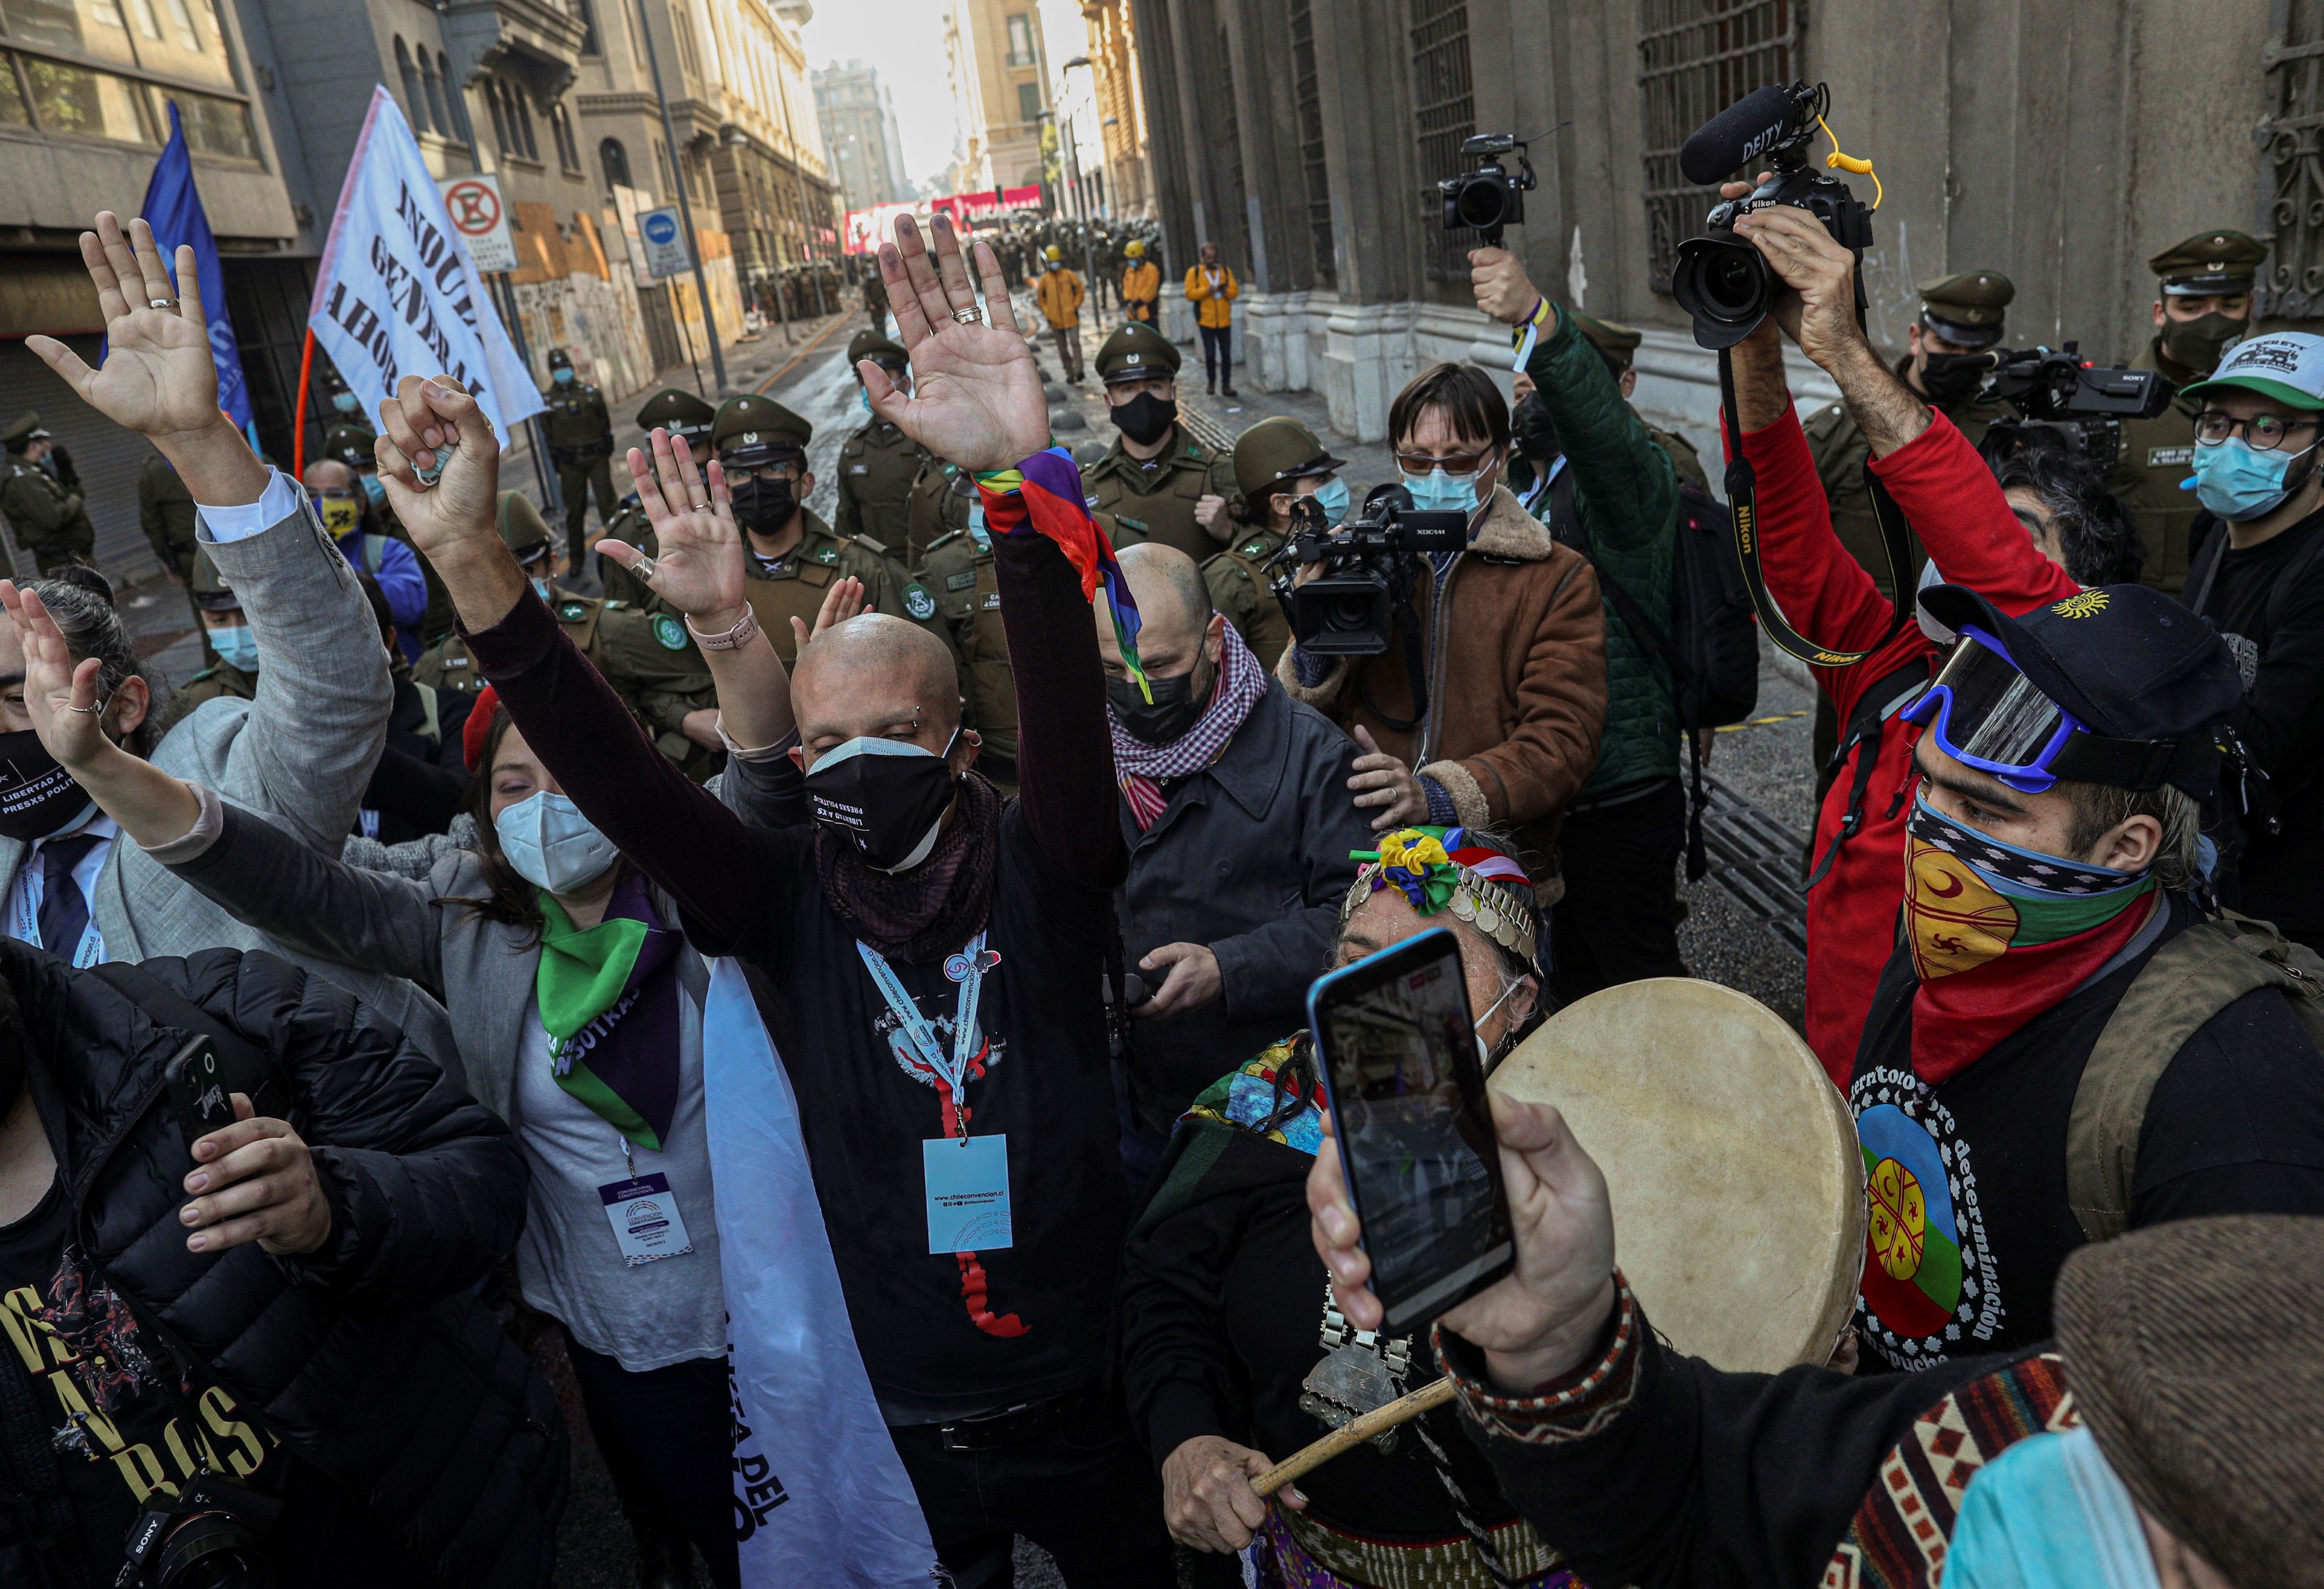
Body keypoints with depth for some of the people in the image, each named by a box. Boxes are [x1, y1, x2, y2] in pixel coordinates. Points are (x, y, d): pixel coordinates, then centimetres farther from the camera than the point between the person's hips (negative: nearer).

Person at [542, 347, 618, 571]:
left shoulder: (591, 393, 4)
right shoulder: (547, 400, 1)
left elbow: (606, 425, 8)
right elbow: (548, 435, 4)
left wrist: (607, 455, 2)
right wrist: (556, 466, 0)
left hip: (596, 457, 0)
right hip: (570, 463, 0)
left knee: (608, 504, -3)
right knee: (575, 512, 5)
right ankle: (575, 558, 15)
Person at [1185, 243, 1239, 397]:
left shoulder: (1226, 271, 10)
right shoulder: (1194, 273, 1)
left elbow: (1234, 291, 7)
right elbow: (1190, 294, -7)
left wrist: (1226, 291, -15)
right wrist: (1207, 290, -19)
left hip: (1224, 321, 2)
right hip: (1206, 320, -2)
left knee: (1226, 354, 1)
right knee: (1210, 354, -1)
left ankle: (1226, 385, 9)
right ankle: (1211, 382, 20)